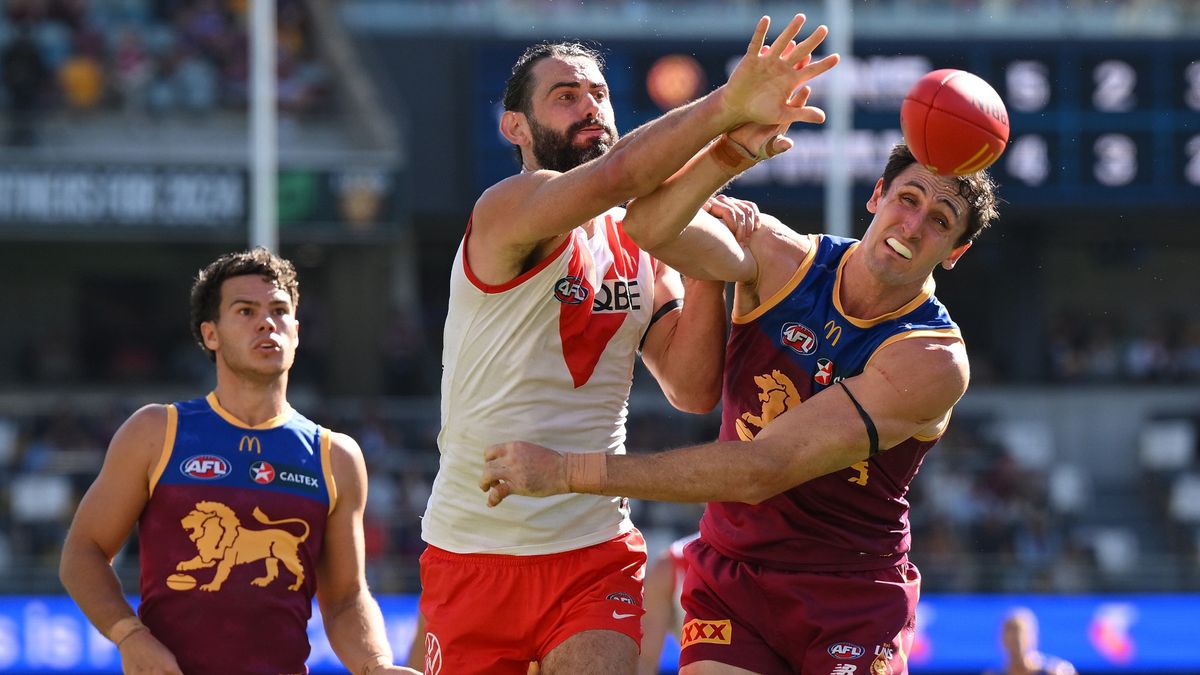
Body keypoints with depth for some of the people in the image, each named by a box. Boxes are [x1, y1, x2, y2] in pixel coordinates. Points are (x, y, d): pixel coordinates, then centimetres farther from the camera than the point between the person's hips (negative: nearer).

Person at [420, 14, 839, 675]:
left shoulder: (642, 245, 10)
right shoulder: (507, 211, -11)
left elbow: (692, 389, 2)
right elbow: (611, 177, -33)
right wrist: (726, 107, -44)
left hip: (597, 555, 4)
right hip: (474, 553, -4)